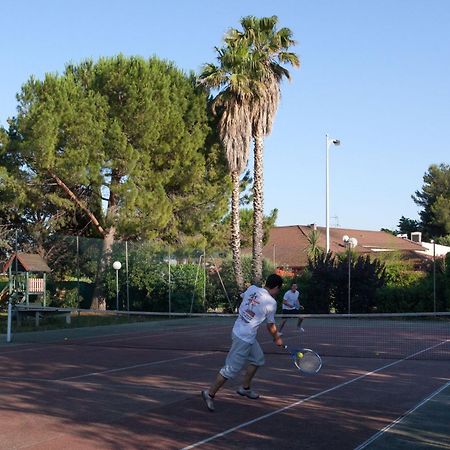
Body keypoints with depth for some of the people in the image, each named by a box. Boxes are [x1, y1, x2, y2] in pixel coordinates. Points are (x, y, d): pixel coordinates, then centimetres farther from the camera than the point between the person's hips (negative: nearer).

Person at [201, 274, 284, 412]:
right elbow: (271, 326, 0)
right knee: (231, 369, -1)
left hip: (238, 330, 8)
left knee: (257, 359, 21)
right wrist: (277, 339, 18)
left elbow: (242, 299, 20)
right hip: (244, 338, -8)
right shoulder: (271, 303, -13)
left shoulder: (252, 289, 1)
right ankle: (210, 393, 6)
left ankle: (245, 388, 31)